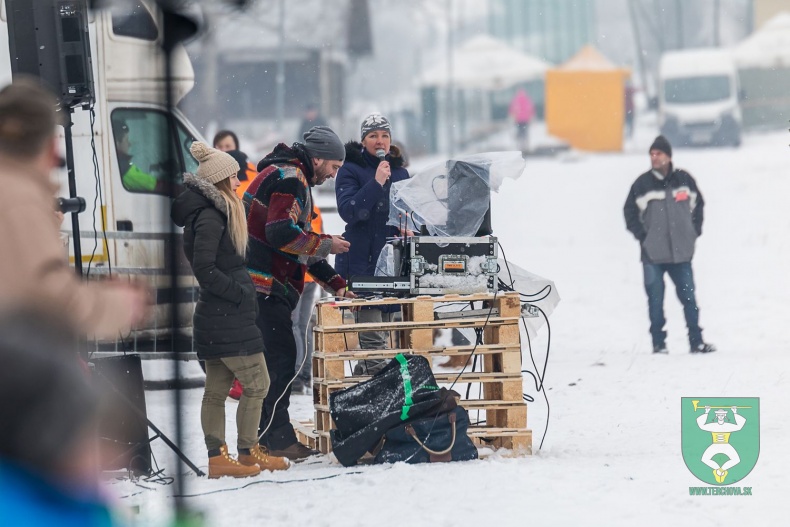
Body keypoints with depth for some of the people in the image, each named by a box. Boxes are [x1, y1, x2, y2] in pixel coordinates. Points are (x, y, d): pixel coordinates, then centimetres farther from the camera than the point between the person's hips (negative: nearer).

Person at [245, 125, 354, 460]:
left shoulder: (295, 180, 25)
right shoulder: (289, 178, -10)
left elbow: (300, 247, 28)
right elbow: (281, 234, -23)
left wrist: (336, 284, 22)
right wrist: (327, 245, -11)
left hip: (263, 287, 11)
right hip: (263, 286, -11)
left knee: (273, 358, 13)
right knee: (281, 358, -10)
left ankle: (267, 437, 17)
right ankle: (278, 440, -9)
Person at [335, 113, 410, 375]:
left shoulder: (400, 172, 15)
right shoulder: (350, 171, -2)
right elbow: (348, 211, -16)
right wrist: (376, 182, -22)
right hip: (362, 262, -6)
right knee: (373, 336, -13)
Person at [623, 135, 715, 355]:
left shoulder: (684, 180, 3)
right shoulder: (642, 184, -3)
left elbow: (698, 204, 17)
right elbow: (630, 212, 4)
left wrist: (694, 231, 9)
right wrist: (642, 236, -4)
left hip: (681, 252, 1)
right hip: (652, 254, -1)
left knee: (689, 297, 3)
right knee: (655, 300, 0)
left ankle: (696, 341, 8)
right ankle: (658, 343, 7)